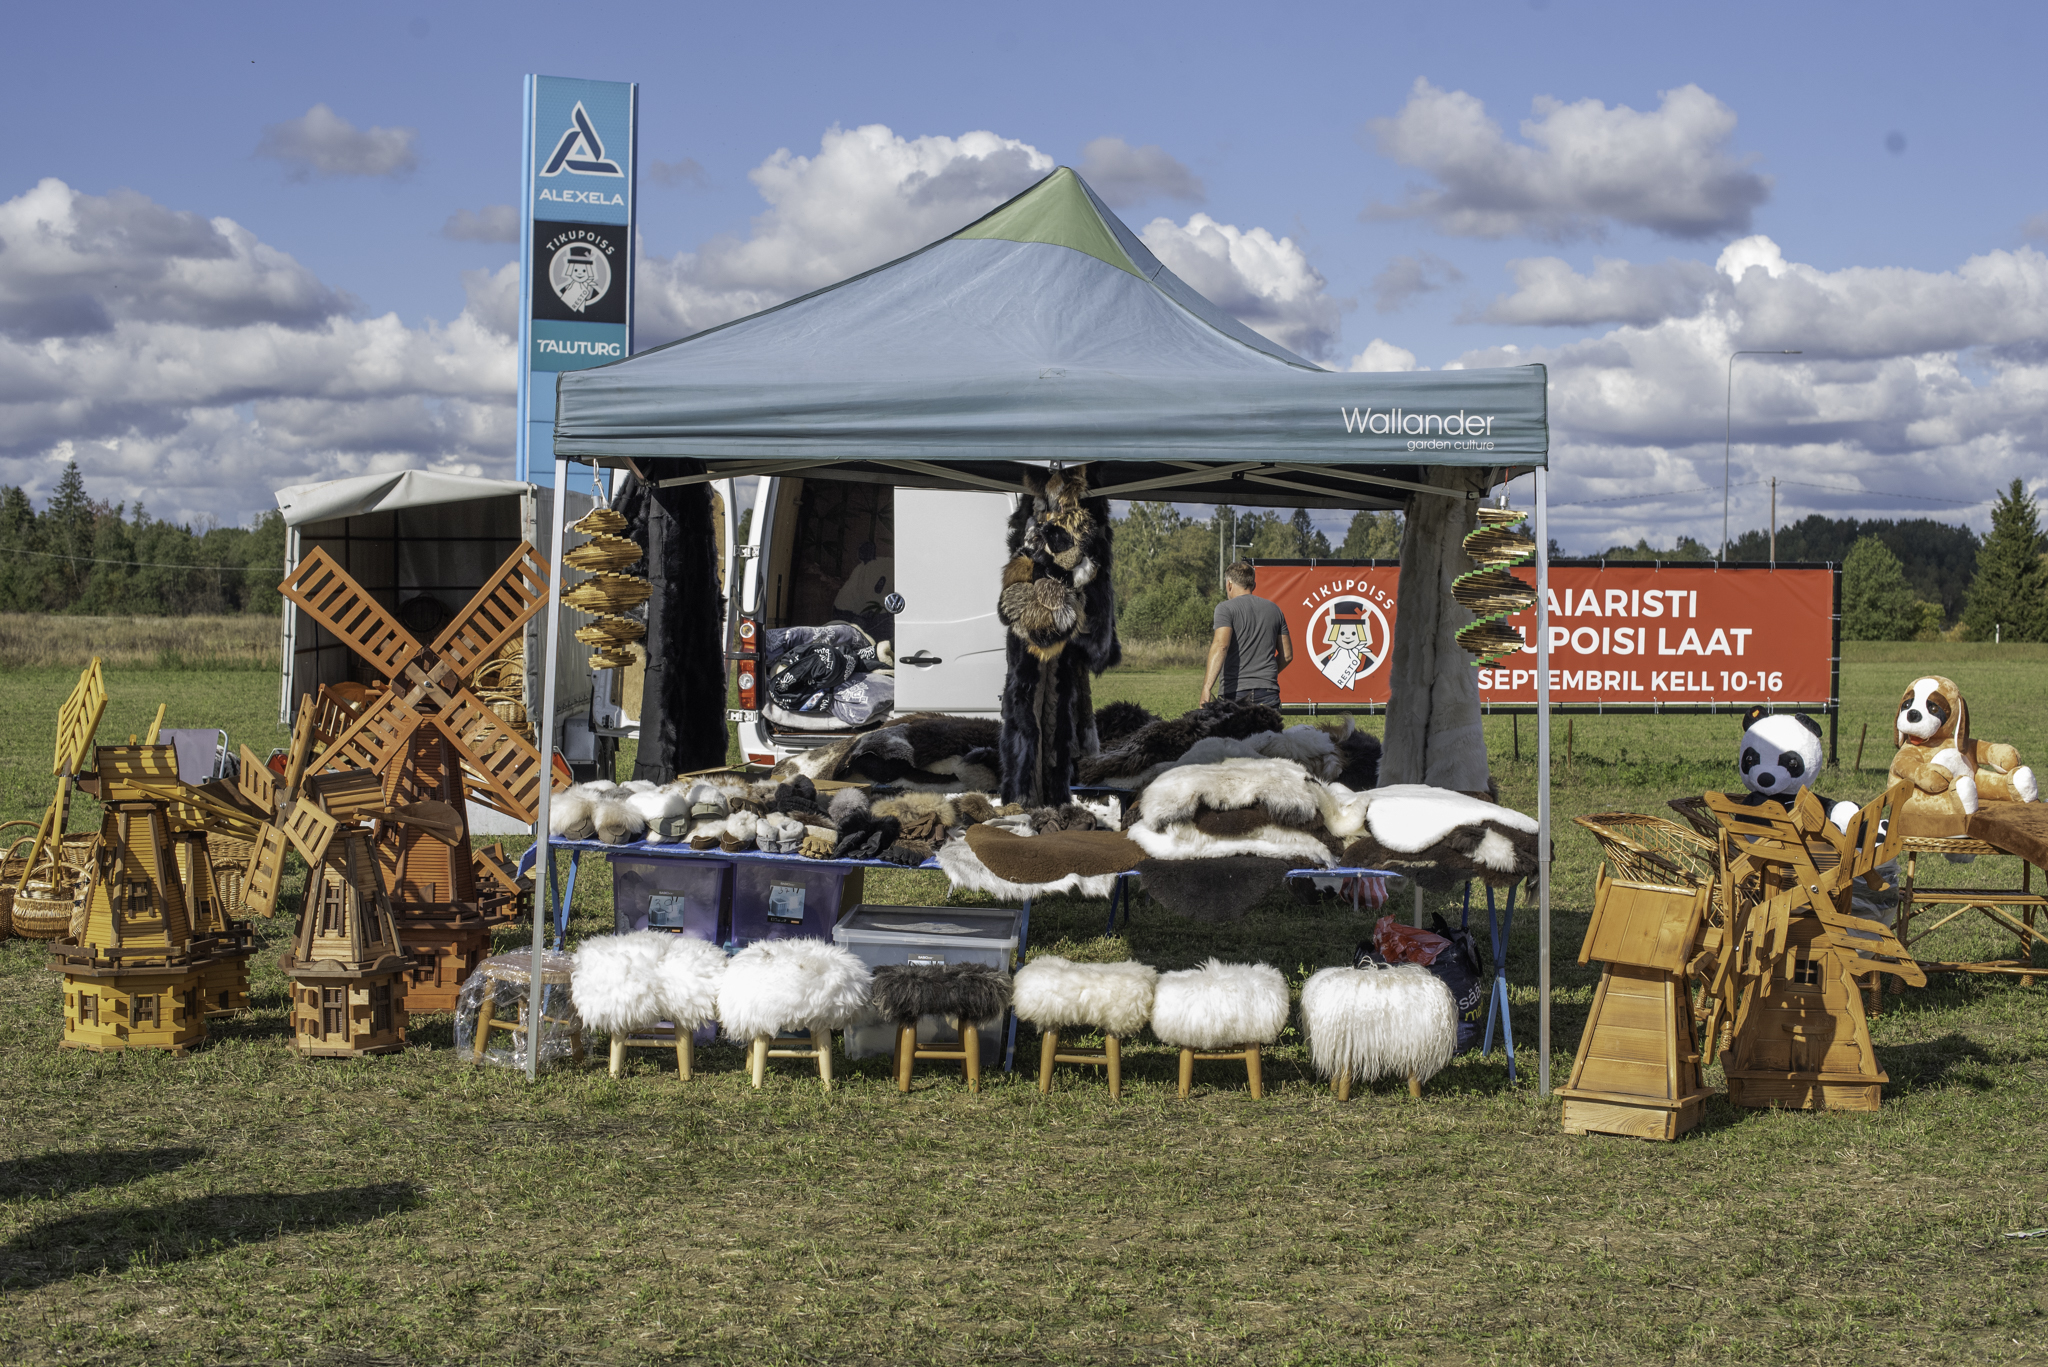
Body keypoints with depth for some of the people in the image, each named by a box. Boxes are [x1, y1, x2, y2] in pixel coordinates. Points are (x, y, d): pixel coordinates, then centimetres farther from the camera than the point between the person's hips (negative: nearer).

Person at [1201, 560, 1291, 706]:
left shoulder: (1225, 608, 0)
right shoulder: (1274, 609, 16)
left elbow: (1221, 646, -17)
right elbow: (1287, 655, 19)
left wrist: (1207, 688, -26)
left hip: (1234, 693, -4)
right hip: (1268, 692, 4)